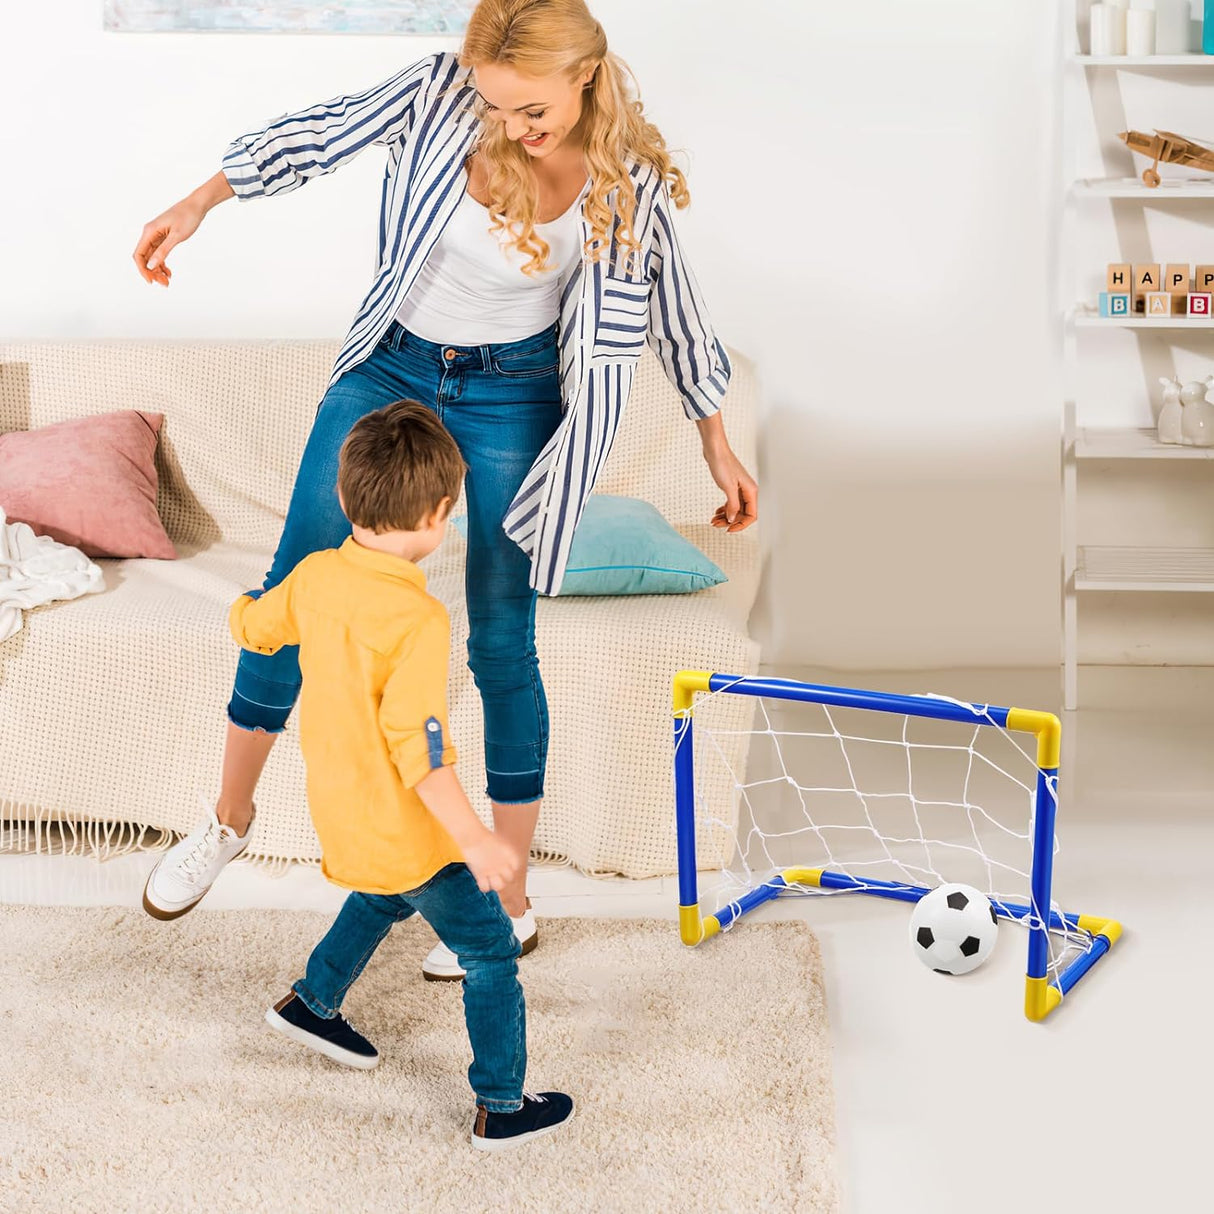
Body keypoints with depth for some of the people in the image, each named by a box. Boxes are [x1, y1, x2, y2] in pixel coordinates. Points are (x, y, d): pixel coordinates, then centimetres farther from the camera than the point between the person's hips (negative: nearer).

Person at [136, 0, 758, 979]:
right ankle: (231, 817, 29)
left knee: (502, 643, 1)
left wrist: (719, 448, 4)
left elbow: (673, 310, -3)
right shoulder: (442, 94, -17)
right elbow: (322, 136, -3)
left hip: (513, 395, -2)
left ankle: (511, 903, 15)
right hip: (391, 365, 2)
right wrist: (199, 205, -1)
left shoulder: (626, 179, -17)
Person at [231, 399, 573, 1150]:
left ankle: (313, 1002, 52)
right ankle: (502, 1108, 19)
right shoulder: (418, 621, -30)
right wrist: (473, 839, -27)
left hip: (341, 815, 8)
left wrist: (248, 608, 35)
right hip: (409, 833, -7)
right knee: (492, 952, 10)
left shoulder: (314, 575, -7)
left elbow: (253, 628, 13)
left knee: (383, 898, 37)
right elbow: (418, 748, -31)